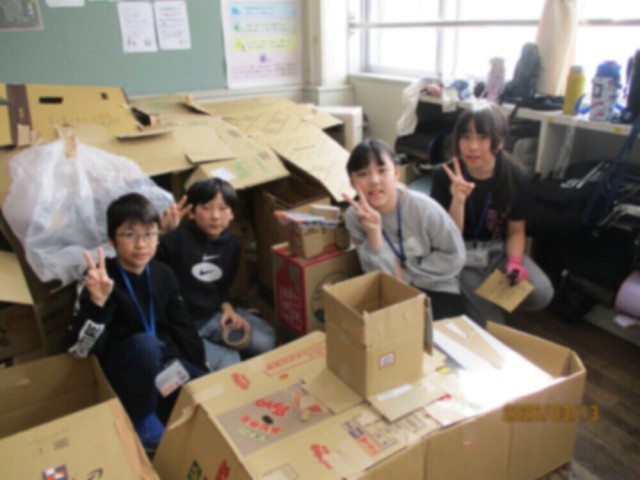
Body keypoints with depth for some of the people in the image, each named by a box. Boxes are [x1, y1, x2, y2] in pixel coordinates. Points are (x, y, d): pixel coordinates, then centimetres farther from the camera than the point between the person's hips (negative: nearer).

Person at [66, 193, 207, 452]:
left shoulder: (163, 274, -3)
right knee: (146, 343, -37)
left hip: (164, 362, 5)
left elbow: (183, 327, 6)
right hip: (119, 370, -4)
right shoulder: (100, 279, -18)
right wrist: (97, 302, -42)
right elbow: (78, 349, -25)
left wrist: (201, 374, 4)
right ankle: (141, 421, -12)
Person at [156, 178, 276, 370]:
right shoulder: (176, 238, -19)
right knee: (228, 363, -21)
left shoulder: (231, 243, 3)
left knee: (265, 340, -2)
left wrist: (227, 307, -3)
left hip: (214, 314, 7)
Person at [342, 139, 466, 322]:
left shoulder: (423, 208, -18)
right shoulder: (354, 217, -13)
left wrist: (406, 274, -11)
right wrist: (373, 232, -32)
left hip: (437, 292, -2)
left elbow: (454, 256, -9)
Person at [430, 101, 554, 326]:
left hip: (498, 251, 3)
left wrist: (514, 262, -19)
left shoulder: (516, 176, -10)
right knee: (488, 321, -23)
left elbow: (516, 231, 1)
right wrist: (458, 200, -32)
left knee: (541, 294, -20)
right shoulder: (444, 175, -16)